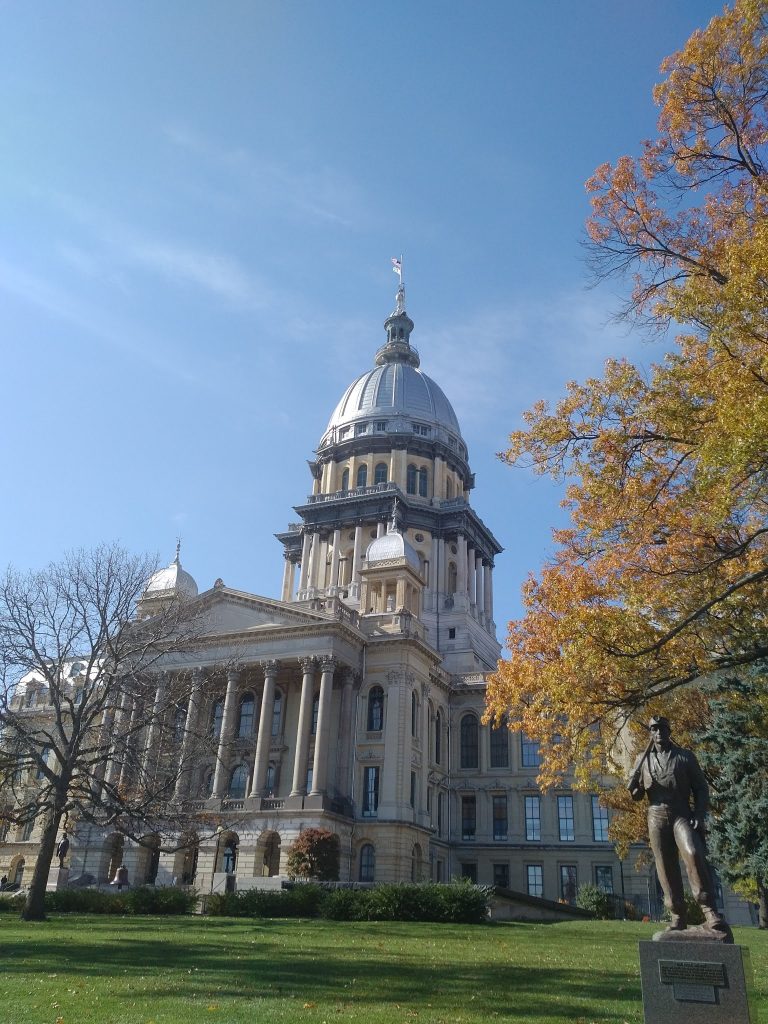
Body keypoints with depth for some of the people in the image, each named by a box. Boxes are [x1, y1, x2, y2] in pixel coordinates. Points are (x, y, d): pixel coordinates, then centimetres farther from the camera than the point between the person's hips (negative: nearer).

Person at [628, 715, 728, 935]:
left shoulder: (686, 756, 8)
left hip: (682, 815, -2)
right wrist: (634, 782, -10)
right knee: (666, 868, 1)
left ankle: (710, 910, -22)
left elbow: (701, 788, 7)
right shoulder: (643, 759, 12)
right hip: (657, 817, 2)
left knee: (693, 854, -26)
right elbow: (636, 795, 13)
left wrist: (700, 815, -7)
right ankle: (677, 917, 8)